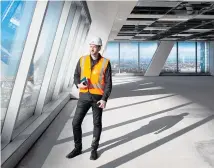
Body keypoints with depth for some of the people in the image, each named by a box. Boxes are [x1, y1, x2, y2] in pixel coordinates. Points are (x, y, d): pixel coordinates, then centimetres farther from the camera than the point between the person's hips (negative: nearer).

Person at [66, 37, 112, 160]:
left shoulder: (105, 63, -6)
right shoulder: (82, 60, 2)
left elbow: (108, 83, -7)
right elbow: (76, 75, 10)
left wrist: (104, 99, -17)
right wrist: (78, 84, -13)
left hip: (98, 97, -2)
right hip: (84, 96, 3)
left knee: (97, 123, 8)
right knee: (76, 122, 1)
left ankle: (94, 149, 24)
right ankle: (78, 148, 19)